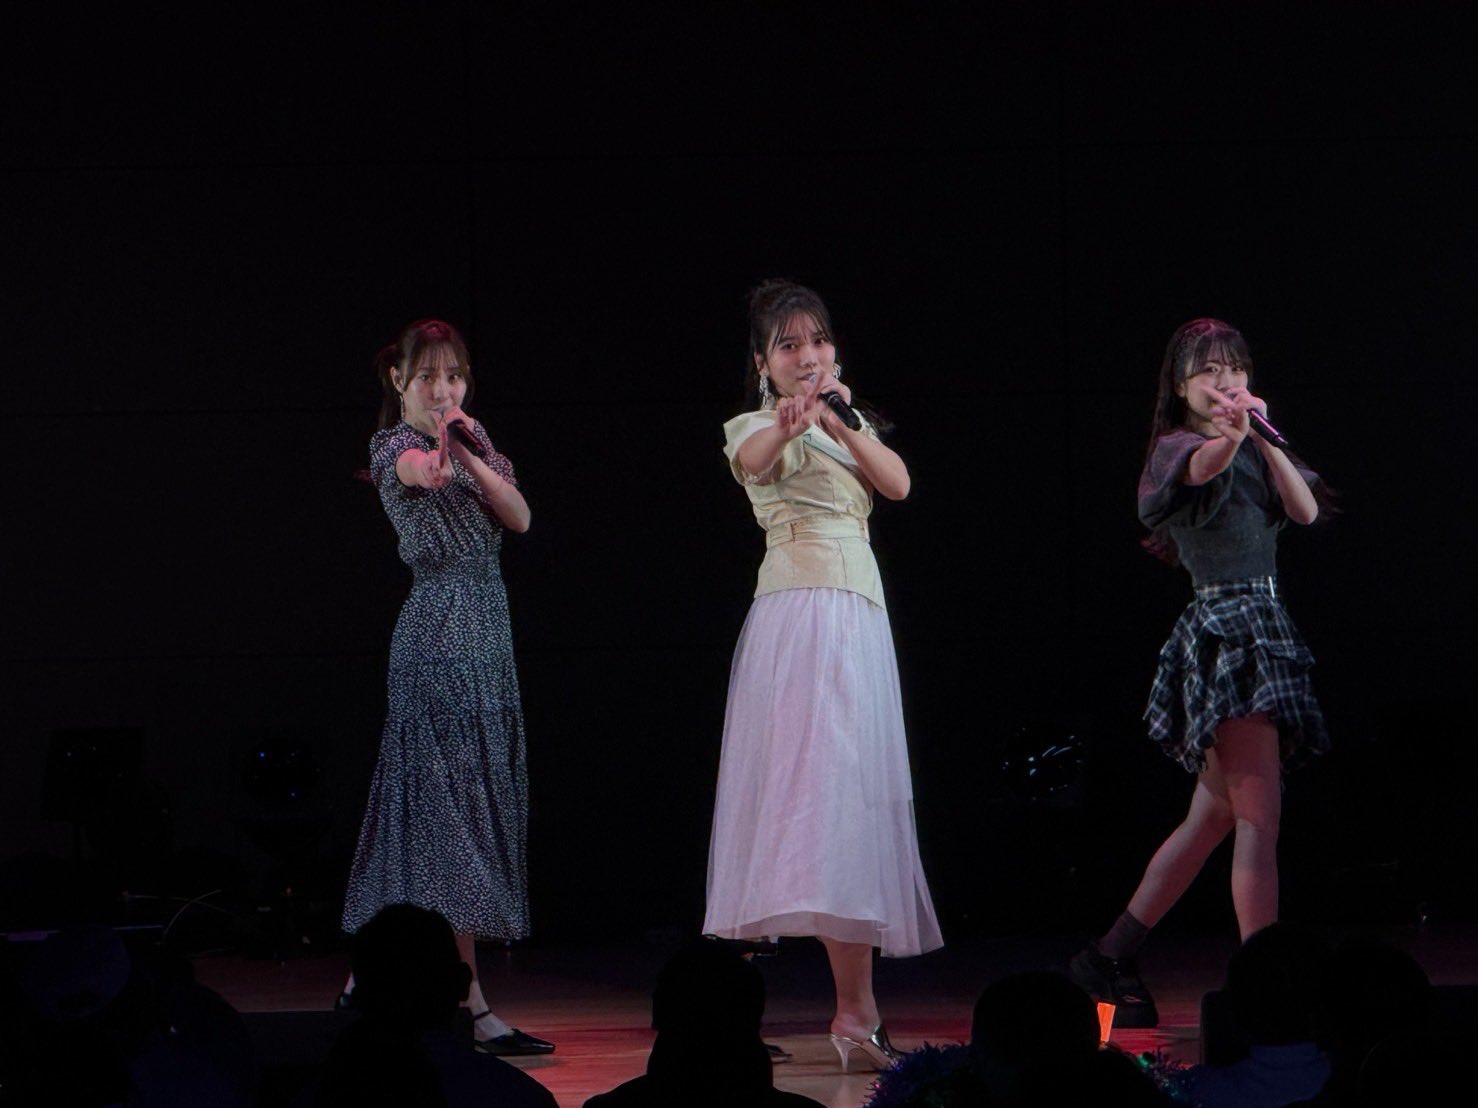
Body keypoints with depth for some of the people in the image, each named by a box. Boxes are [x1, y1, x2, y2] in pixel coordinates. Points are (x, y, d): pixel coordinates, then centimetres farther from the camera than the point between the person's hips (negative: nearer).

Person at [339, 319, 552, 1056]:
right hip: (436, 634, -8)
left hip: (488, 635, 8)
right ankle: (471, 1005, -12)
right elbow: (421, 473, -30)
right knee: (449, 802, -9)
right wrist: (440, 454, -52)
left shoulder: (472, 437, 15)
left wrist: (473, 459, -10)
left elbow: (519, 518, 3)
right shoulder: (395, 446, -5)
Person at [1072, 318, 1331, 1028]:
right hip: (1224, 628, -9)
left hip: (1263, 626, 9)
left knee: (1213, 817, 12)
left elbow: (1306, 511, 4)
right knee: (1260, 816, -15)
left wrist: (1266, 438, -7)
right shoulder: (1177, 446, -3)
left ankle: (1111, 957, 20)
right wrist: (1232, 434, -51)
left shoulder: (1250, 450, 20)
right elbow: (1205, 464, -29)